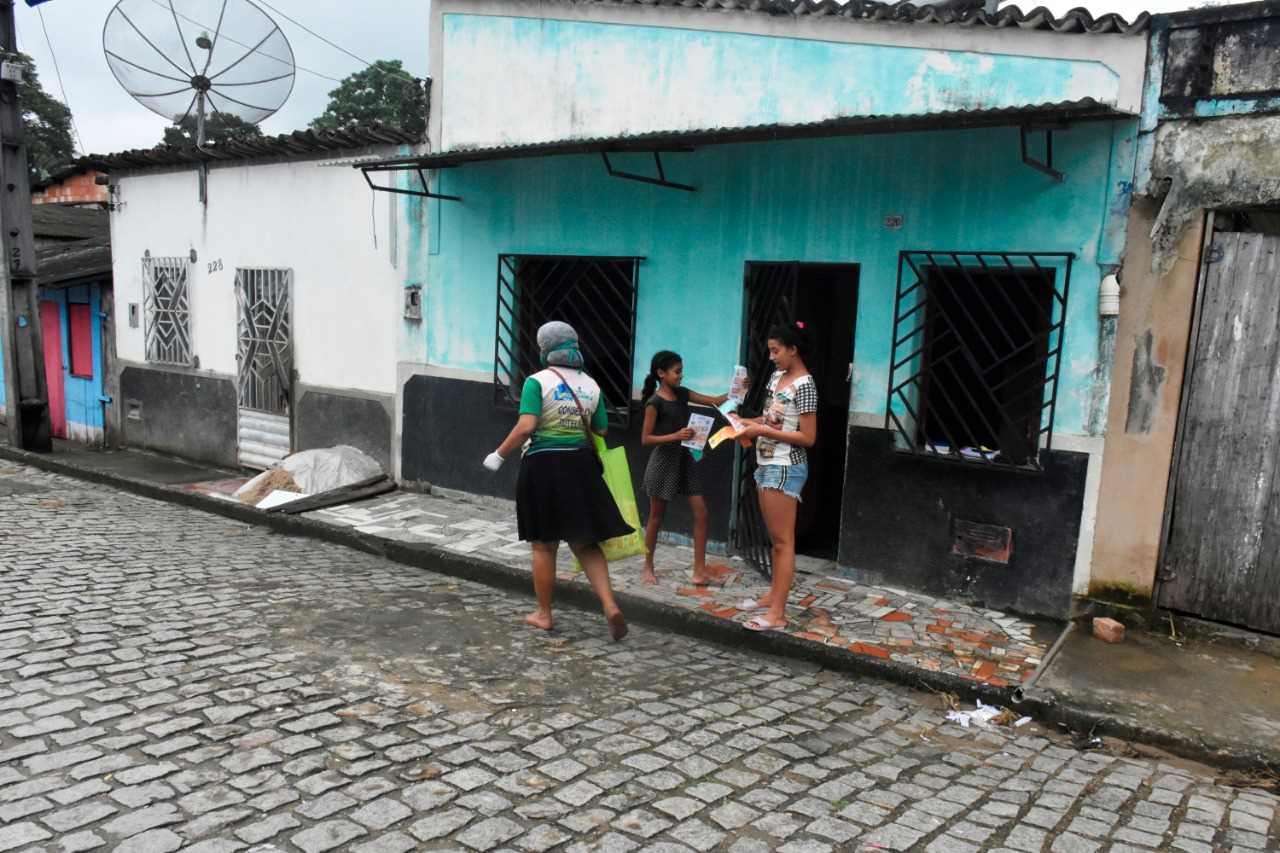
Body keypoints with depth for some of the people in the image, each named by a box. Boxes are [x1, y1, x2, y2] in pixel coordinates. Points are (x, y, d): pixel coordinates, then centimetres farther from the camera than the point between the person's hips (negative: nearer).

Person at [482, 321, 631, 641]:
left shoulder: (537, 381, -10)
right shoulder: (590, 385, 5)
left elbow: (526, 426, -20)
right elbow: (601, 430, 8)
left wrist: (499, 454, -9)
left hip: (543, 466, -4)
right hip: (581, 467, 4)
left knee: (544, 546, 10)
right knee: (585, 542, 13)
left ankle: (544, 614, 23)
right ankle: (610, 606, 0)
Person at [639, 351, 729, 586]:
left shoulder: (682, 393, 7)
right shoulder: (655, 402, -12)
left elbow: (714, 401, 8)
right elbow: (645, 439, -14)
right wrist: (675, 436, -24)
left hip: (684, 458, 7)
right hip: (664, 460, -7)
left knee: (701, 512, -1)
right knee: (656, 516, 6)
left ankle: (699, 572, 2)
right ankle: (648, 567, 23)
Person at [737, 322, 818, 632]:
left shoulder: (804, 385, -15)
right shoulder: (777, 376, 10)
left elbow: (808, 438, -18)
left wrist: (762, 431, -19)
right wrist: (746, 422, 3)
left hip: (785, 468, -8)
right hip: (766, 464, 9)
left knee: (783, 540, -4)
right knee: (775, 538, 16)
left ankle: (777, 614, 0)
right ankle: (774, 596, 27)